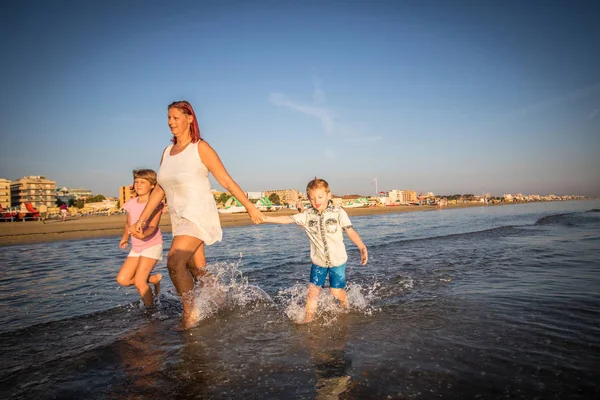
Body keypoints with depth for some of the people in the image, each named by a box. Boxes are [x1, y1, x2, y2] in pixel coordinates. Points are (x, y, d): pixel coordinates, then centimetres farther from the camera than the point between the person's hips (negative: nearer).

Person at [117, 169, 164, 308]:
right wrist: (125, 238, 29)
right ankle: (155, 279, 19)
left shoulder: (155, 203, -14)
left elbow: (153, 226, -25)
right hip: (136, 247, 6)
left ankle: (151, 308, 7)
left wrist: (143, 235, -45)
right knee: (122, 279, -2)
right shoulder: (131, 204, 2)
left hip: (152, 245, -6)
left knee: (139, 282, -13)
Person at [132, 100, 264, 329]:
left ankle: (189, 314, -6)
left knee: (174, 261, -21)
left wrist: (249, 206, -9)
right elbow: (159, 189, 15)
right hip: (179, 218, 7)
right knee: (198, 271, 14)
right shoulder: (167, 152, 12)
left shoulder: (200, 148, -7)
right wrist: (143, 218, 11)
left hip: (199, 214, -7)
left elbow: (226, 181, -8)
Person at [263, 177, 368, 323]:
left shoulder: (338, 212, -12)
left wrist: (362, 248, -27)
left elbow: (350, 231, -15)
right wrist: (265, 218, -23)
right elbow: (288, 219, -13)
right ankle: (308, 318, 15)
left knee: (337, 291, 4)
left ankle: (346, 310, 35)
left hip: (337, 260, -2)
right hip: (318, 261, 2)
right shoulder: (307, 215, -6)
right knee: (313, 290, -1)